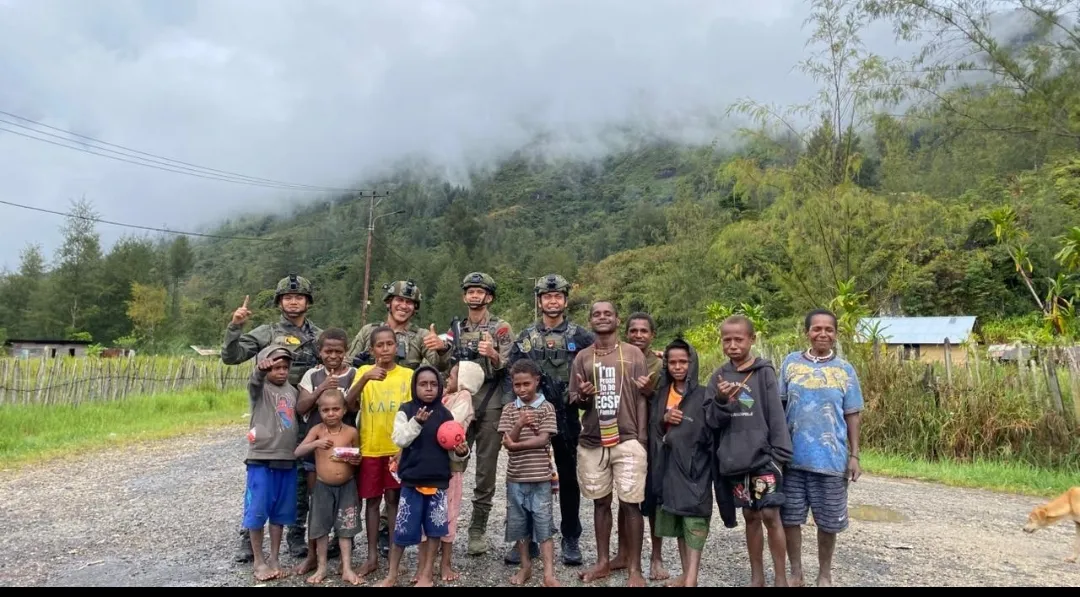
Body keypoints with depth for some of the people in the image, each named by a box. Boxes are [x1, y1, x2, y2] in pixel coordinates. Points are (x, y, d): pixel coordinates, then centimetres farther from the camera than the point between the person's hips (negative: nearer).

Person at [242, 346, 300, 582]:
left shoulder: (292, 390, 11)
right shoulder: (259, 388, -5)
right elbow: (255, 379, -29)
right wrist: (261, 368, -53)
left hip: (287, 460, 5)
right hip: (261, 459, -5)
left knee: (280, 512, 11)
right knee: (257, 510, 2)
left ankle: (274, 558, 23)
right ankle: (259, 561, 17)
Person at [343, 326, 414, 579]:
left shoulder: (407, 375, -2)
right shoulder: (364, 371, 0)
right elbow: (348, 404, -14)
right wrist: (365, 378, -29)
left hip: (397, 448, -1)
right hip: (370, 448, 1)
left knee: (393, 499, 7)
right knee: (372, 500, 8)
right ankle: (372, 556, 18)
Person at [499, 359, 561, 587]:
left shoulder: (546, 407, -3)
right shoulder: (509, 409, 4)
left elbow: (543, 440, -11)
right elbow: (507, 442, -4)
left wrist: (516, 445, -10)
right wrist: (519, 425, -22)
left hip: (540, 477, -3)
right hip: (515, 477, 3)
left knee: (544, 524, -1)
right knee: (518, 523, 12)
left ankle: (549, 574, 2)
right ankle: (526, 566, 27)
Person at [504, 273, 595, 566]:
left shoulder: (581, 336, 0)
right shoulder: (526, 337, 5)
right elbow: (511, 377, 5)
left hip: (568, 419, -1)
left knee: (569, 479, 7)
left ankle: (571, 540, 20)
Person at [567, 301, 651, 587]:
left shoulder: (633, 353, 3)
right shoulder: (582, 357, 8)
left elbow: (641, 398, 1)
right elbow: (573, 400, 9)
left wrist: (641, 439, -4)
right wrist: (583, 396, -15)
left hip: (627, 440, -2)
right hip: (592, 441, 3)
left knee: (630, 503, -1)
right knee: (600, 501, 11)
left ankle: (635, 569, 9)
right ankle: (603, 562, 24)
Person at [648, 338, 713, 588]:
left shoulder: (703, 395, -5)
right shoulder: (661, 394, 10)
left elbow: (711, 432, -6)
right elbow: (652, 429, 11)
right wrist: (664, 419, -9)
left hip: (694, 465, -5)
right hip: (668, 465, 5)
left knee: (694, 517, -11)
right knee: (676, 517, 11)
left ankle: (692, 577, -13)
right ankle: (685, 572, 21)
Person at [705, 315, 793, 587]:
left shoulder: (764, 372, -3)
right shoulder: (719, 376, 5)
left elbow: (776, 415, -6)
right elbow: (712, 421, 2)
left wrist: (779, 454, -10)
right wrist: (721, 400, -16)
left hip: (763, 457, -3)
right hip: (734, 459, 3)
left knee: (770, 516, -3)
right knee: (750, 517, 13)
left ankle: (781, 578, 12)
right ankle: (757, 576, 25)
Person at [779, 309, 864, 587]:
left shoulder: (845, 370, 1)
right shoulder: (791, 363, 2)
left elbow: (852, 416, 4)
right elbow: (778, 406, 6)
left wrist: (854, 455, 0)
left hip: (831, 459, -1)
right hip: (792, 456, 1)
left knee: (828, 521, 9)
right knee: (790, 517, 7)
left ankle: (825, 575, 29)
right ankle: (796, 574, 25)